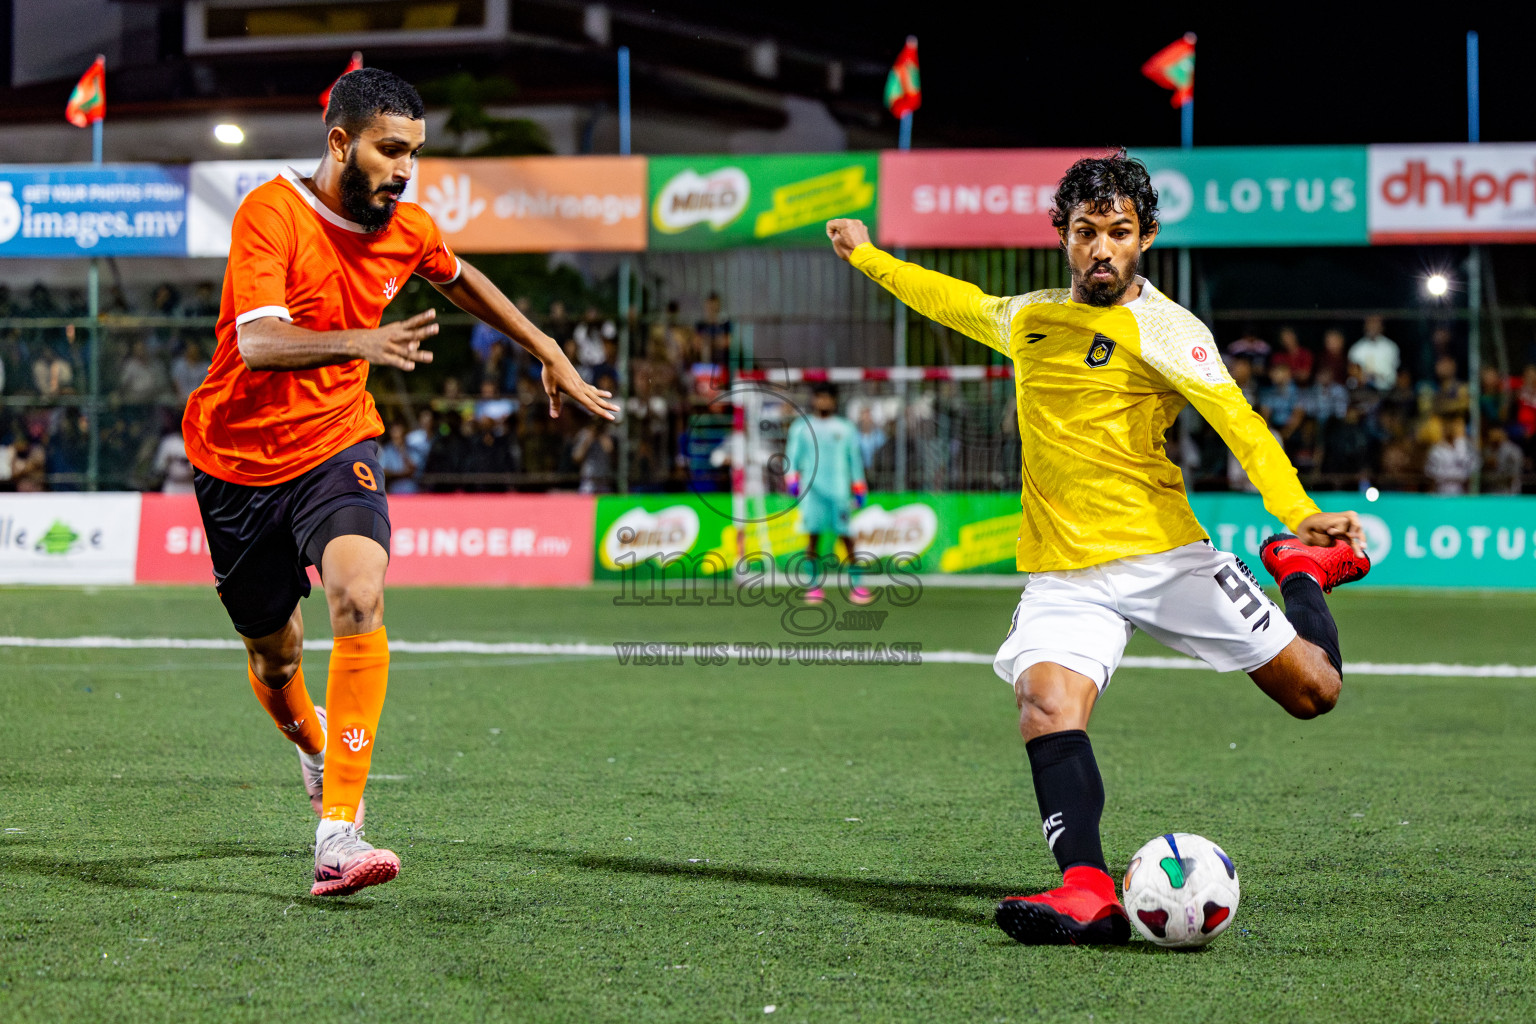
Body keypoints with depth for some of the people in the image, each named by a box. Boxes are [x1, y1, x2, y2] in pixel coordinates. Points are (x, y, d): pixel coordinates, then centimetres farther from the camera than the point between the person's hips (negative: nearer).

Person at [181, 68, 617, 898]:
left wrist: (549, 354, 27)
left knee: (359, 597, -27)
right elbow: (257, 343, -32)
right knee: (272, 656, 10)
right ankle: (315, 746, 50)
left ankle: (337, 831, -30)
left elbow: (458, 280, 23)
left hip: (335, 447, 2)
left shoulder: (407, 230, -2)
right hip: (240, 458, -2)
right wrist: (358, 343, -49)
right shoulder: (272, 213, -19)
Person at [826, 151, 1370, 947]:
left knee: (1312, 689, -2)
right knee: (1046, 700, -28)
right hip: (1064, 574, 3)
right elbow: (957, 302, 34)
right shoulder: (1027, 318, 11)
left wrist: (1299, 513, -35)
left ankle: (1303, 567, 30)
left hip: (1164, 555, -3)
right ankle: (1086, 893, -40)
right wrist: (865, 256, 45)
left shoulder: (1162, 328, -6)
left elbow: (1239, 424, -19)